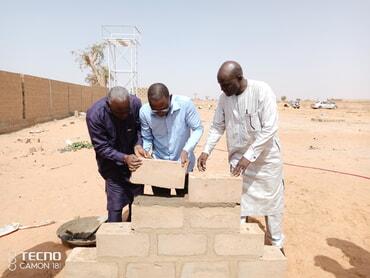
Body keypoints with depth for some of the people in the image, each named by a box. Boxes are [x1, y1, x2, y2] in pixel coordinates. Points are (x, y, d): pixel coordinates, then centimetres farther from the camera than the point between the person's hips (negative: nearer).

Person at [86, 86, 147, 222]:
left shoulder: (135, 103, -19)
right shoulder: (94, 114, -25)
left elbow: (139, 128, -3)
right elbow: (101, 147, -18)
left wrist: (138, 145, -22)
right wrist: (125, 158, -30)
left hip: (133, 160, 4)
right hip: (112, 164, -3)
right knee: (115, 206, -3)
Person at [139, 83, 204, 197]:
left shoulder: (185, 104, -22)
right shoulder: (144, 111, -16)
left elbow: (198, 128, -12)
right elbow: (147, 138, -3)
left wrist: (186, 150, -25)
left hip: (183, 163, -1)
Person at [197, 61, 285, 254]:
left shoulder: (262, 91, -20)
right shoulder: (224, 97, -5)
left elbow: (270, 128, -23)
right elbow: (217, 126, 3)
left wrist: (249, 156, -27)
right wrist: (206, 151, -10)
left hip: (266, 158, -3)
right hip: (238, 159, 3)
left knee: (271, 201, 11)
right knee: (237, 203, 5)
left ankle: (277, 244, 31)